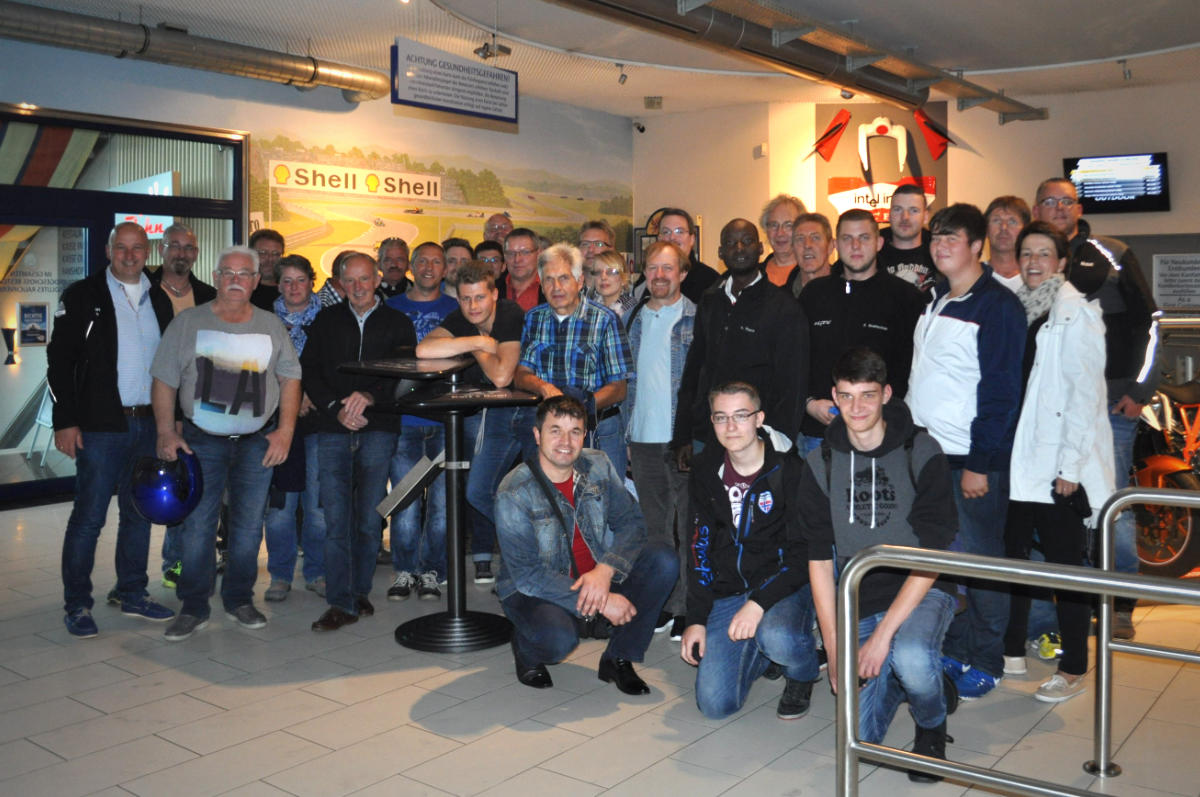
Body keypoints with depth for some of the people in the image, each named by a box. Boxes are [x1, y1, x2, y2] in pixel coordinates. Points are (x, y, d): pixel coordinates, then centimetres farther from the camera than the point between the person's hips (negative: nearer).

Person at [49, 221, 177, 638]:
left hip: (149, 424, 5)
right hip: (101, 427, -5)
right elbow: (59, 361, -5)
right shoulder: (83, 296, -2)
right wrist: (65, 421, -11)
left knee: (139, 513, 12)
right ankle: (77, 606, 10)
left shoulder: (158, 301, 12)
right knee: (88, 517, -2)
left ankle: (133, 595, 23)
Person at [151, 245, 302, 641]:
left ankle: (239, 600, 20)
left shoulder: (272, 325, 7)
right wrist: (166, 433, -7)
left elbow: (290, 378, 8)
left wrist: (285, 430, -2)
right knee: (197, 524, -2)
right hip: (202, 441, -1)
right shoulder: (188, 322, 1)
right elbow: (164, 381, 1)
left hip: (258, 442, 2)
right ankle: (193, 608, 9)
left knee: (249, 524, 7)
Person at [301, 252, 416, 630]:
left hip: (378, 430, 0)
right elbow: (309, 370, 9)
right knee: (337, 520, -5)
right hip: (333, 430, 1)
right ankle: (341, 603, -2)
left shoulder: (398, 323, 9)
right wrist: (335, 408, -6)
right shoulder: (326, 320, 13)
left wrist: (370, 396, -17)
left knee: (369, 519, 3)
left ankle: (360, 591, 18)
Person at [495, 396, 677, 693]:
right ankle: (526, 649, 4)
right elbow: (527, 574, -22)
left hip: (598, 579, 5)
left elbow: (631, 521, -5)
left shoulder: (598, 466, -3)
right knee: (559, 639, -37)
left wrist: (605, 571, -26)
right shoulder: (513, 493, -19)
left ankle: (618, 659, -3)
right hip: (533, 590, -5)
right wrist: (600, 602, -26)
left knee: (663, 561, -17)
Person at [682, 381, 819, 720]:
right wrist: (696, 619, 0)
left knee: (778, 638, -38)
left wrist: (759, 603, -25)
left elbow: (804, 553, -13)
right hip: (727, 591, 4)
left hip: (783, 584, -3)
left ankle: (802, 677, 1)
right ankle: (761, 653, 23)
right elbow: (701, 547, 7)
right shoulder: (706, 470, 3)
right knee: (715, 704, -10)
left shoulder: (789, 470, -12)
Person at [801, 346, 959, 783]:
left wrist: (883, 633, -22)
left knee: (911, 659, -35)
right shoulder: (821, 464, -2)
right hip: (859, 602, 3)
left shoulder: (922, 453, -11)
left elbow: (931, 556, -15)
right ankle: (897, 677, 27)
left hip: (920, 592, -2)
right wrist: (834, 647, -8)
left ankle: (932, 725, 0)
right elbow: (819, 559, -2)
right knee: (861, 736, -6)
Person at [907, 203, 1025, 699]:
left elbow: (1001, 391, -14)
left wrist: (980, 462, -17)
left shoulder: (997, 305, -9)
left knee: (978, 559, 3)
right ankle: (953, 650, 25)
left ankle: (986, 662, 17)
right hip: (925, 452, 7)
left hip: (972, 457, -7)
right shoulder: (934, 301, 14)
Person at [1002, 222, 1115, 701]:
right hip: (1019, 458, 6)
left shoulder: (1075, 313, -7)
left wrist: (1070, 465, -15)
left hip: (1060, 463, -6)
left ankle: (1074, 670, 12)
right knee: (1012, 553, 11)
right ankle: (1012, 652, 25)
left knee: (1065, 563, 0)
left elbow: (1085, 393, -12)